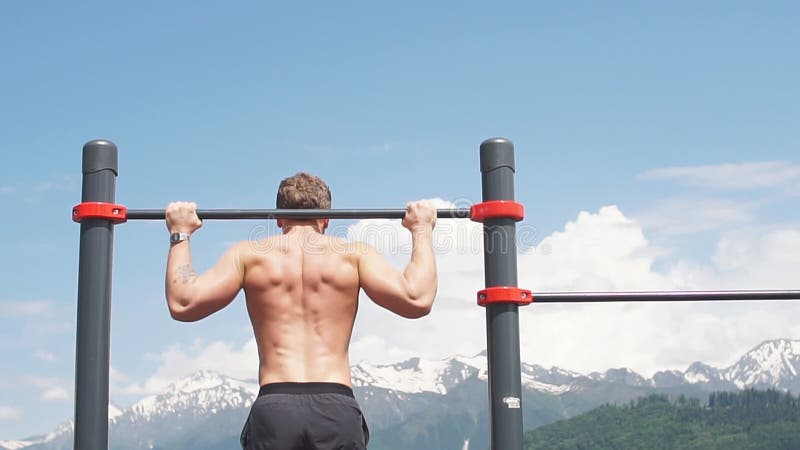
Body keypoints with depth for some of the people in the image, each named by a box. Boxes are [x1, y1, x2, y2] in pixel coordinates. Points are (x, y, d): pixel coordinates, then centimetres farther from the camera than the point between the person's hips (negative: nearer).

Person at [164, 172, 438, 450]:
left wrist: (180, 235, 20)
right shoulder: (352, 254, 10)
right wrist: (422, 230, 16)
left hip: (273, 407, 0)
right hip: (338, 408, 0)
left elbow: (182, 304, 6)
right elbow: (417, 300, 1)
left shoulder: (250, 255, 11)